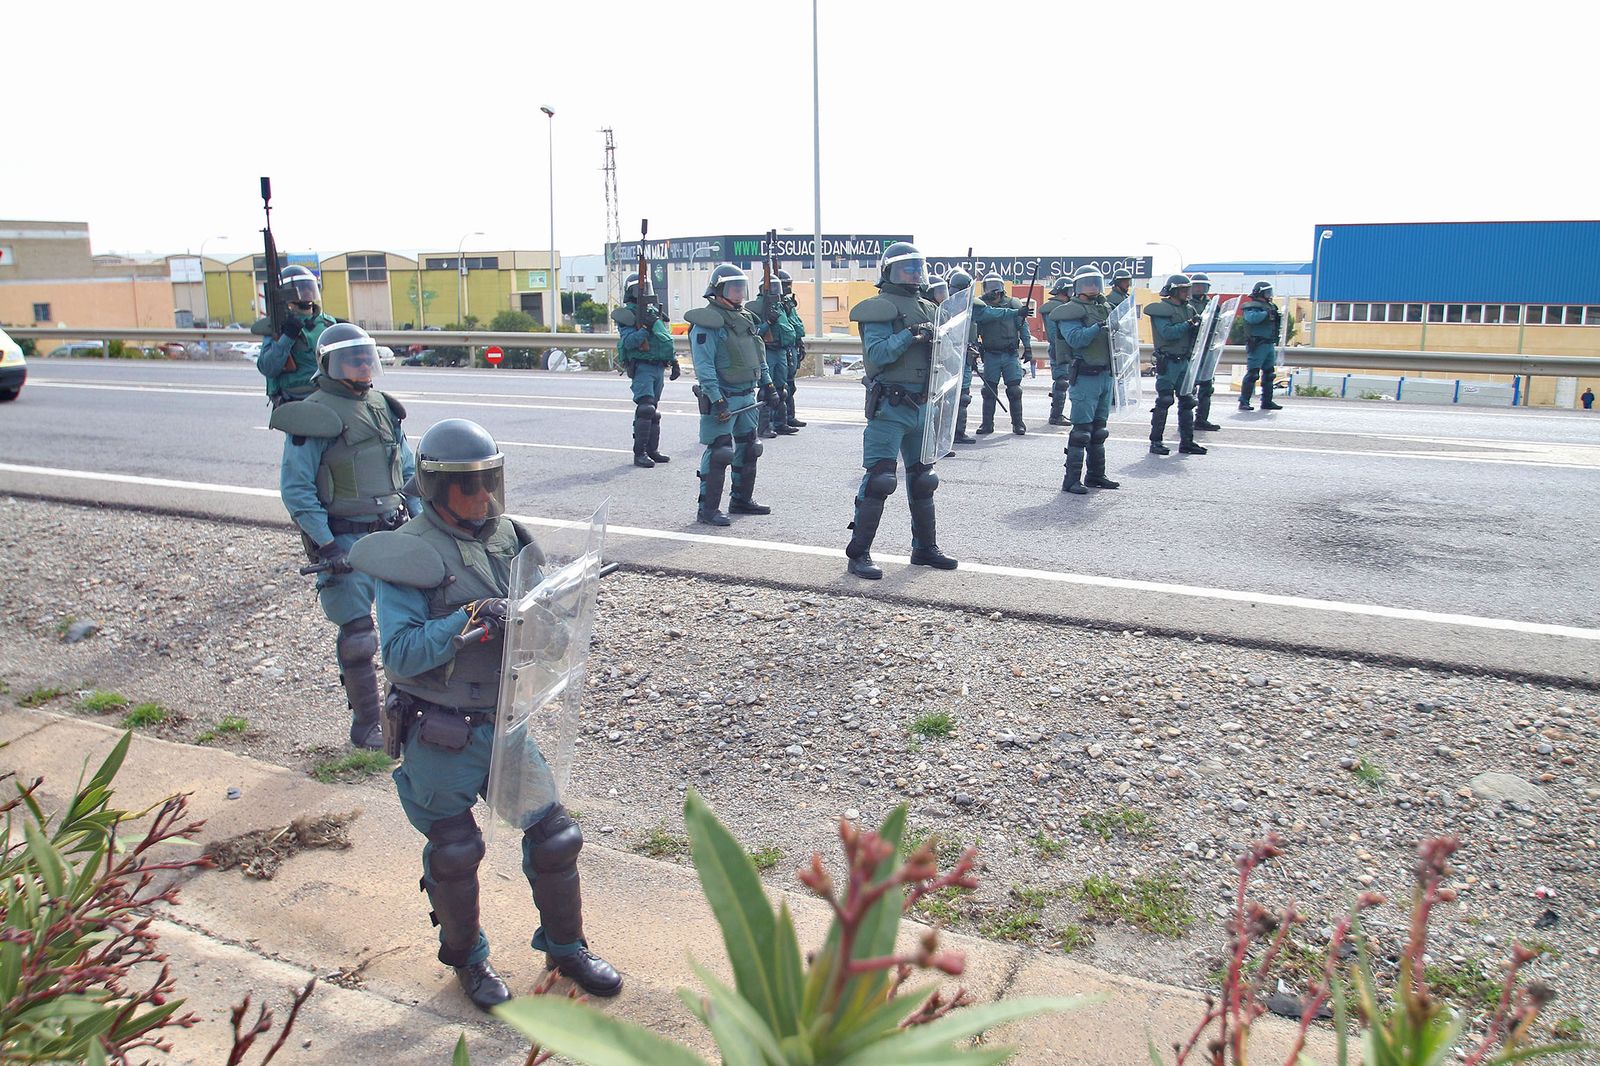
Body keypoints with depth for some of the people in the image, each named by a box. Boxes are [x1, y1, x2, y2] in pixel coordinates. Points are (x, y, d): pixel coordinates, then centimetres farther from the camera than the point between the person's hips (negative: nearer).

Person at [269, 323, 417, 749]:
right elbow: (296, 489, -11)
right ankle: (366, 725, 12)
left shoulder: (383, 408, 11)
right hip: (346, 540, -6)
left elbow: (408, 471, 19)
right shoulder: (312, 417, -9)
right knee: (357, 636, -1)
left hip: (393, 533, 6)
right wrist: (326, 546, -15)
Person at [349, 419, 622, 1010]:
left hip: (508, 721, 5)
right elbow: (400, 654, -22)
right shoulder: (407, 555, -14)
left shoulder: (508, 536, 3)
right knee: (454, 854, 12)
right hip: (441, 737, -5)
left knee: (554, 835, 10)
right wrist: (470, 619, -31)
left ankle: (566, 947, 33)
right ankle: (466, 960, 37)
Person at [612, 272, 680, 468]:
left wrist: (674, 362, 18)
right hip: (642, 367, -7)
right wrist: (645, 329, -26)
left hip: (659, 367, 7)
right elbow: (628, 342, -16)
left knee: (653, 411, 11)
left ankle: (652, 450, 17)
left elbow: (667, 339, 23)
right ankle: (639, 454, -13)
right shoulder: (625, 314, -4)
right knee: (645, 409, -15)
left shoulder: (655, 312, 17)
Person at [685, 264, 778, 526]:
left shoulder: (746, 318, 15)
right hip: (722, 398, -9)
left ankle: (741, 499, 29)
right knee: (719, 452, -10)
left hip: (747, 396, 9)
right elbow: (704, 366, -19)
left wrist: (768, 385, 18)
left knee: (748, 448, 15)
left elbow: (758, 356, 23)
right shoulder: (707, 322, -13)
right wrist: (717, 401, -24)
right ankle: (707, 509, -3)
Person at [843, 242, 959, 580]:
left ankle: (925, 548, 26)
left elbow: (936, 353, 20)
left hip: (921, 406, 8)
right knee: (878, 479, -9)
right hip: (889, 407, -8)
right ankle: (858, 554, -2)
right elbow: (877, 354, -19)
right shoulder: (881, 309, -7)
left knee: (922, 479, 14)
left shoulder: (928, 309, 16)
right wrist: (909, 335, -26)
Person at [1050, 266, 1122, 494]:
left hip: (1106, 375, 8)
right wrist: (1097, 328, -32)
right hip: (1085, 378, -8)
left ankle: (1096, 475, 23)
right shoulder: (1070, 312, -8)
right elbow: (1075, 339, -24)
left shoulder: (1105, 308, 17)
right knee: (1082, 429, -9)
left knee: (1099, 428, 14)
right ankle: (1072, 479, -6)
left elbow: (1114, 336, 28)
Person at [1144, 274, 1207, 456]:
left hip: (1184, 361, 7)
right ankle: (1155, 442, 1)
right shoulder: (1161, 309, -8)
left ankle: (1186, 441, 14)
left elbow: (1193, 334, 16)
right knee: (1164, 402, -6)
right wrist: (1189, 324, -21)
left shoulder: (1188, 309, 14)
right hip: (1167, 361, -7)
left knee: (1187, 401, 7)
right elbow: (1167, 332, -21)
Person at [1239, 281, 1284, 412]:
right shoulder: (1251, 306, -7)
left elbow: (1275, 323, 22)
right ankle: (1244, 402, -9)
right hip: (1257, 345, -9)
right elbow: (1251, 318, -26)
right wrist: (1267, 314, -24)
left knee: (1269, 373, 11)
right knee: (1252, 373, -11)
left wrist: (1279, 317, 3)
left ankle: (1267, 401, 18)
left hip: (1270, 344, 9)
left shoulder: (1270, 306, 20)